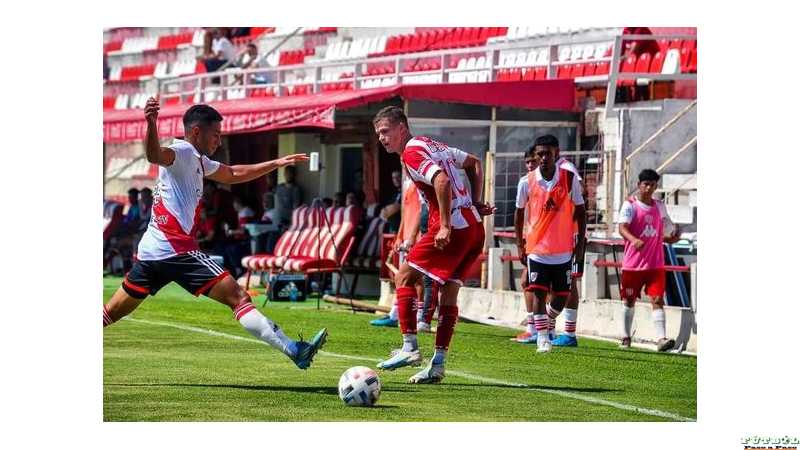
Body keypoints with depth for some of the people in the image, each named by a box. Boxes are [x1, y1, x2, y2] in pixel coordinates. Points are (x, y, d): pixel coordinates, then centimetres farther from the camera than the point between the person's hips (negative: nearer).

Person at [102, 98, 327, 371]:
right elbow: (155, 155, -30)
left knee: (111, 313, 11)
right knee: (238, 297, -14)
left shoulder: (198, 161, 22)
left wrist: (276, 164, 38)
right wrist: (151, 123, -50)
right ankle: (293, 350, -20)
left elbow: (232, 174, 37)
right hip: (175, 249, -10)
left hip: (151, 251, 10)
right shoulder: (182, 152, -7)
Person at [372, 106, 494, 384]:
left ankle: (410, 348, -6)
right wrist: (475, 203, 22)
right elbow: (474, 163, 29)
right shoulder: (431, 145, 20)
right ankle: (438, 365, 11)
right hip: (474, 226, 9)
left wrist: (445, 226, -24)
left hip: (453, 229, -9)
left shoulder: (412, 153, -8)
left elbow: (442, 181, -25)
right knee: (449, 293, 10)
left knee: (404, 276, -1)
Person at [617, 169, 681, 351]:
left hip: (655, 264, 3)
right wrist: (635, 240, -39)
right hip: (633, 264, -3)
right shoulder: (630, 205, -5)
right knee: (629, 300, 10)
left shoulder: (659, 207, 11)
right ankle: (626, 337, 23)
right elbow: (622, 228, -20)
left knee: (657, 300, -10)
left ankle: (661, 339, -20)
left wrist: (672, 237, 4)